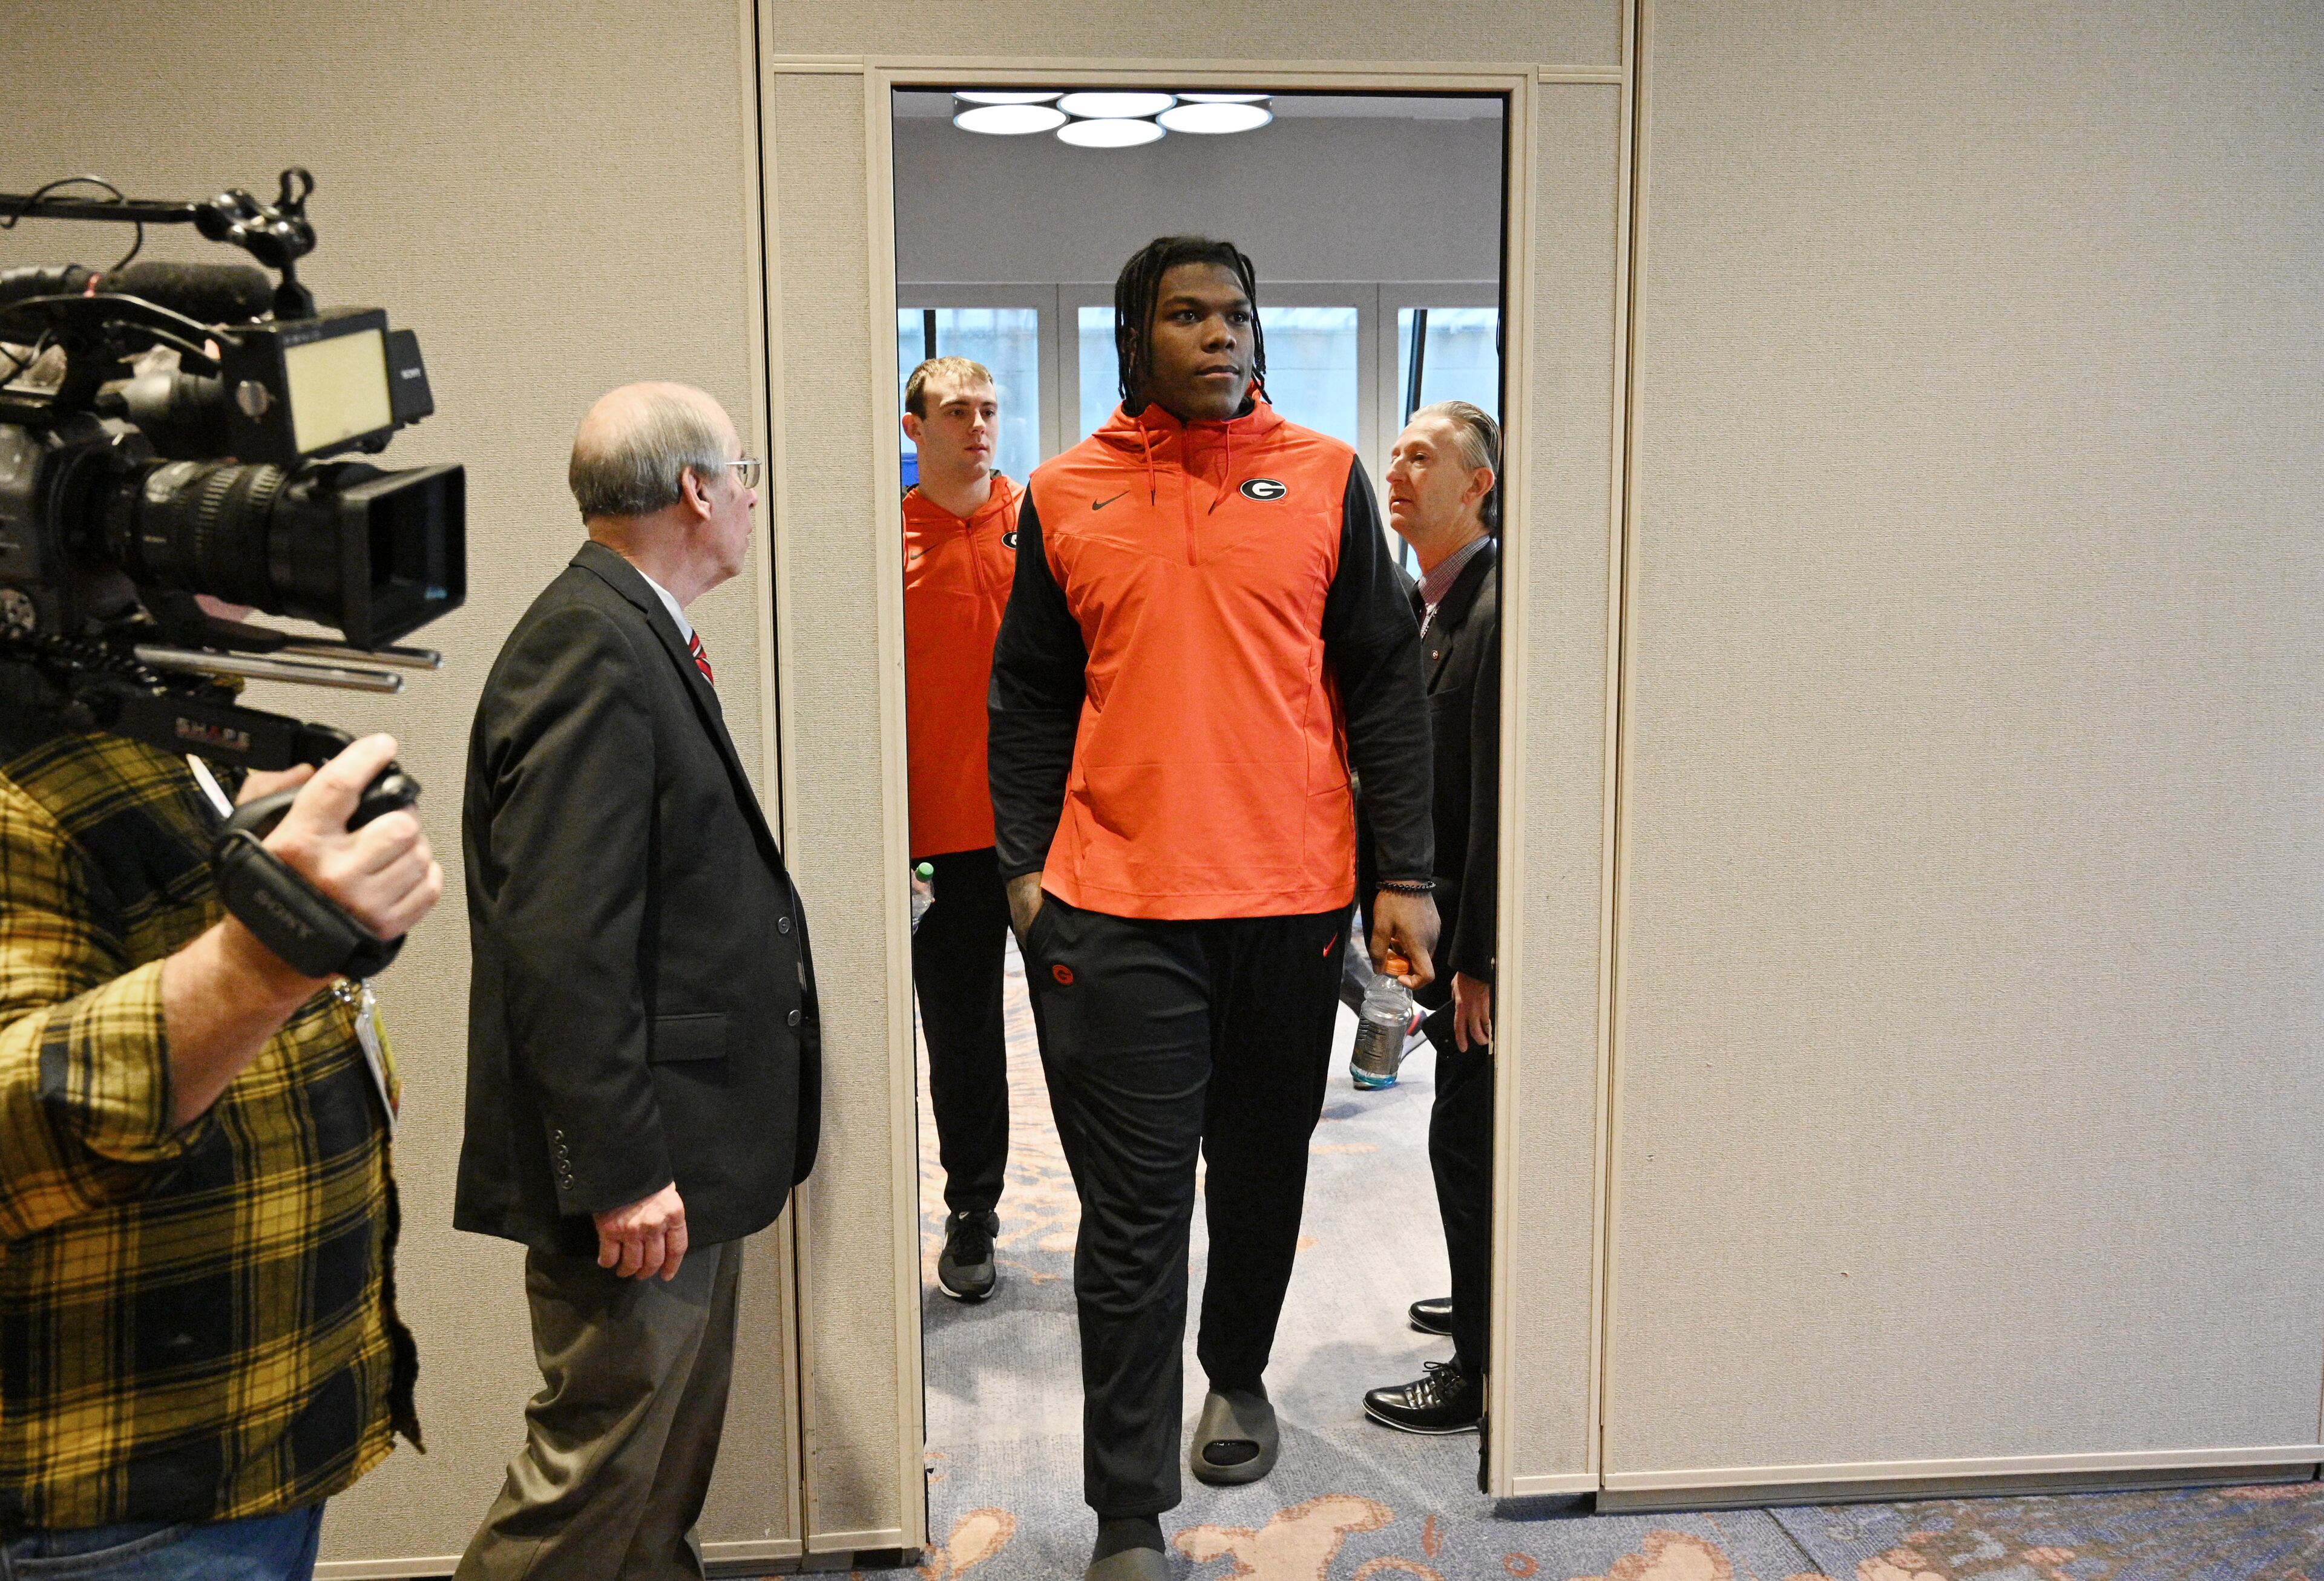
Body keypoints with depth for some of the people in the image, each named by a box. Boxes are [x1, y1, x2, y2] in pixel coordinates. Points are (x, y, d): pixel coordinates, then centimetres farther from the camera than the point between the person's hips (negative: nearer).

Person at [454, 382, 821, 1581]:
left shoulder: (632, 637, 12)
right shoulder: (590, 650, -19)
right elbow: (561, 941, -25)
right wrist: (621, 1171, -24)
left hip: (686, 1155, 10)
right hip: (639, 1166, -10)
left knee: (670, 1464, 21)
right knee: (603, 1459, 2)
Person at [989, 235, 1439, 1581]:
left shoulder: (1327, 480, 4)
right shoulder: (1065, 497, 6)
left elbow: (1385, 683, 4)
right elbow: (1031, 699, 10)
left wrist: (1407, 875, -1)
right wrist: (1023, 865, 0)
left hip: (1292, 899, 1)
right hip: (1113, 909, -1)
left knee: (1263, 1168, 17)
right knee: (1134, 1211, 1)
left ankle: (1239, 1374, 44)